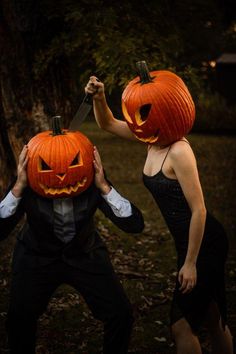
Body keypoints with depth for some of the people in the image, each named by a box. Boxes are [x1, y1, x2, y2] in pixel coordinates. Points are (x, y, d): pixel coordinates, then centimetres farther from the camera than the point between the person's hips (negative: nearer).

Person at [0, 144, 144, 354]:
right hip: (37, 255, 0)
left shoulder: (91, 182, -23)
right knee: (19, 316, -17)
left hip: (85, 254, 1)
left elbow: (135, 225, -27)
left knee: (121, 313, -11)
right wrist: (18, 187, -39)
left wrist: (104, 187, -38)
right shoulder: (30, 185, -24)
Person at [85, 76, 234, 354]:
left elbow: (199, 210, -22)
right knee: (212, 318, 19)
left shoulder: (178, 151, -22)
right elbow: (107, 124, 13)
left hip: (205, 243, -9)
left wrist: (190, 263, -19)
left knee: (182, 324, -2)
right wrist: (99, 97, -7)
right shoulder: (152, 138, 3)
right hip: (188, 242, 9)